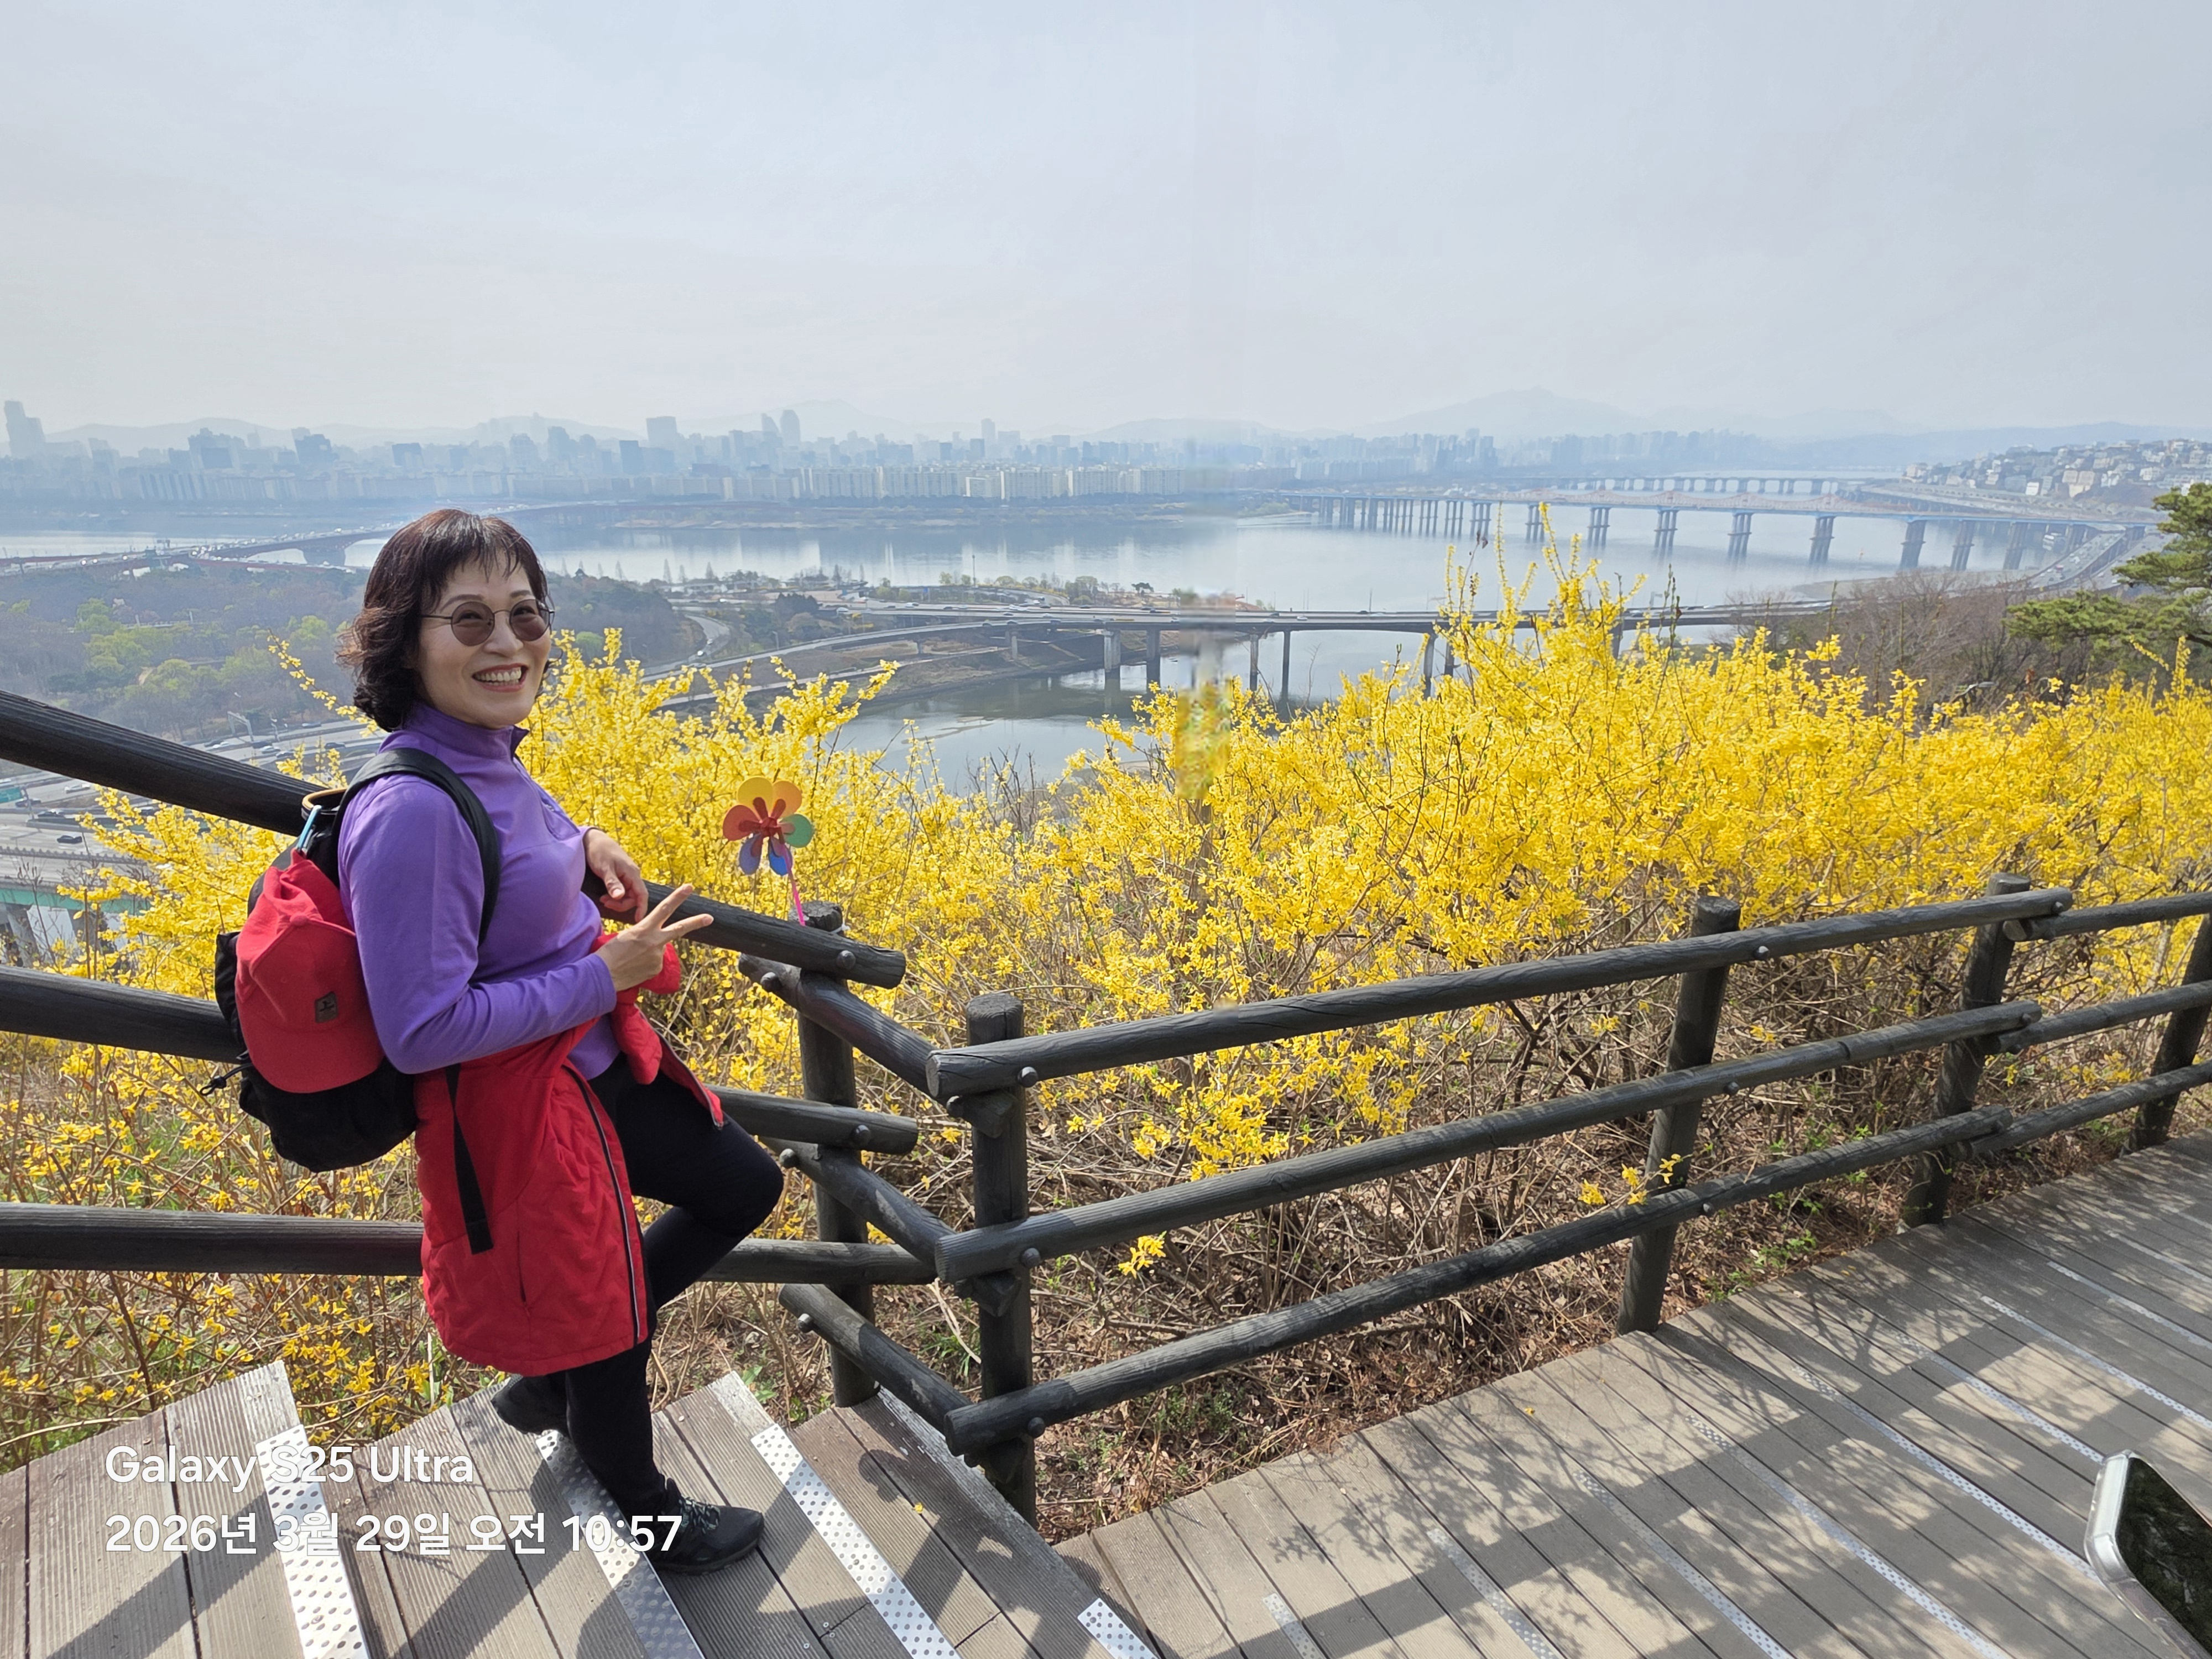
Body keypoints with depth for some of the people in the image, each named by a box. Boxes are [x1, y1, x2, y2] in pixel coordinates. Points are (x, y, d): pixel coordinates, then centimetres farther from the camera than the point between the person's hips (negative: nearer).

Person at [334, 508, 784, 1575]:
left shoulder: (484, 755, -4)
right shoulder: (411, 812, -31)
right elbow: (422, 1029, -28)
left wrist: (582, 841, -2)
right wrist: (607, 976, -22)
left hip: (599, 1058, 9)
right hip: (516, 1107, -9)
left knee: (747, 1187, 24)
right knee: (591, 1319, 16)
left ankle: (555, 1376, 40)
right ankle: (645, 1516, 47)